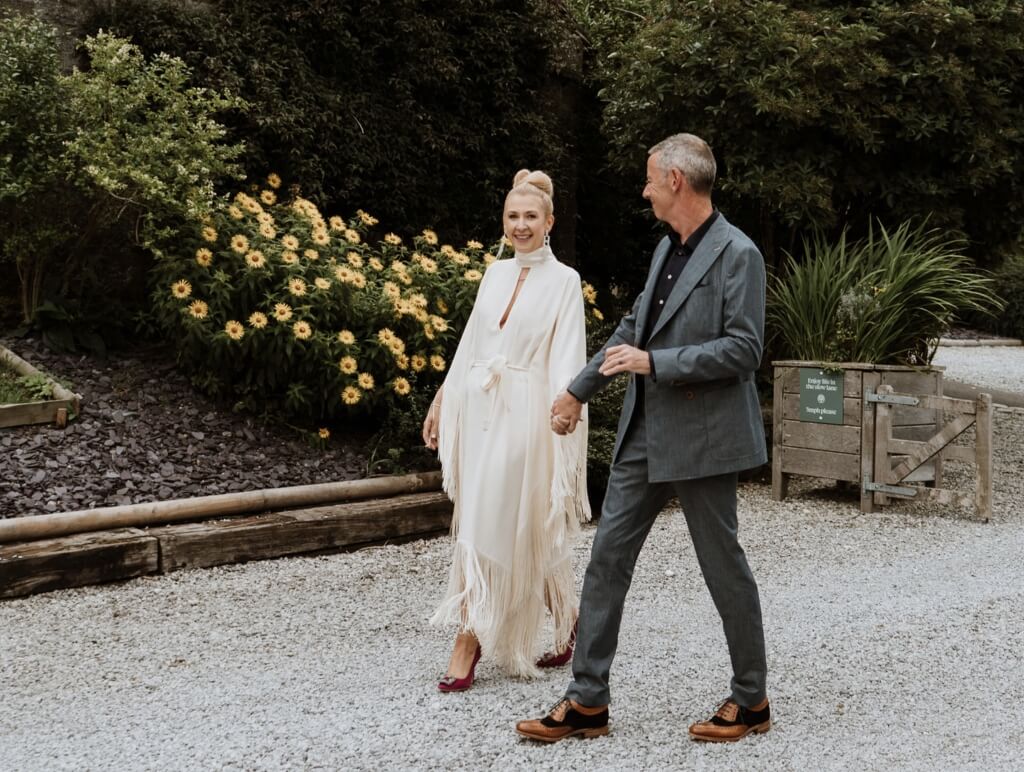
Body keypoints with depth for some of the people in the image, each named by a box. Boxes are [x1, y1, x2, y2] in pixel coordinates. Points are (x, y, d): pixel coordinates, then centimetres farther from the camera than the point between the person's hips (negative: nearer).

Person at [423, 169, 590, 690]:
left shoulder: (563, 280, -3)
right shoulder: (495, 273, 13)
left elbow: (566, 363, -10)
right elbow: (468, 345, 17)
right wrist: (441, 403, 16)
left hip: (523, 414, -6)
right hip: (479, 411, 6)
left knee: (494, 525, -6)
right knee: (512, 529, 9)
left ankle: (469, 639, 1)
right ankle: (568, 623, 24)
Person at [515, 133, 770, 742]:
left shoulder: (738, 254, -12)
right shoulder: (667, 249, 13)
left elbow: (743, 349, -18)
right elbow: (633, 327, 23)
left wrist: (654, 362, -20)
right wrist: (581, 391, 27)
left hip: (701, 436, -8)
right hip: (645, 434, 8)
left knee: (723, 565, 4)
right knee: (608, 557, 5)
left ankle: (752, 701, 21)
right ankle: (588, 701, 12)